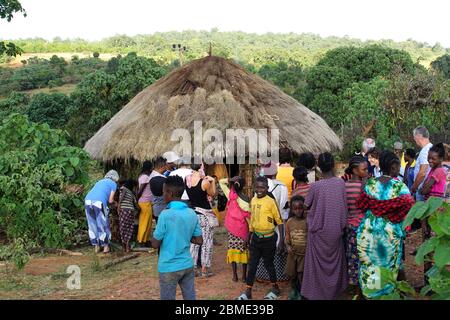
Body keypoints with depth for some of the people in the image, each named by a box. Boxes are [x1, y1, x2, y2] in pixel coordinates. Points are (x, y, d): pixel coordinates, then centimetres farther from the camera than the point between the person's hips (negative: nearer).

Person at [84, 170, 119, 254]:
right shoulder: (113, 184, 13)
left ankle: (96, 247, 22)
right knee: (103, 225, 8)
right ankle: (106, 247, 16)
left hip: (88, 201, 6)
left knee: (92, 225, 15)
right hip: (99, 203, -6)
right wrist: (114, 202, 28)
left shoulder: (100, 181, 31)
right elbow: (110, 200, 7)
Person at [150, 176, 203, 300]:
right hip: (187, 265, 5)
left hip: (169, 267, -5)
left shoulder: (166, 214, -17)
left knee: (168, 298, 8)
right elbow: (199, 241, 6)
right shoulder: (192, 213, 1)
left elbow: (155, 244, -11)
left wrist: (155, 233, 7)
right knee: (190, 297, 12)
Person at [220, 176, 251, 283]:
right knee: (244, 250, 8)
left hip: (232, 228, 2)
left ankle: (235, 275, 12)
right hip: (243, 229, -2)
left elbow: (221, 181, 3)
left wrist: (230, 180, -12)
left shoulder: (231, 196, -9)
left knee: (233, 249, 10)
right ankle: (244, 276, 12)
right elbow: (249, 218, -12)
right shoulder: (246, 200, -14)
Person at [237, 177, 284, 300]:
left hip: (268, 238, -5)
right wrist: (249, 235, 17)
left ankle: (275, 288, 28)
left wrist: (282, 239, -12)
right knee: (252, 265, 9)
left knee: (269, 264, 9)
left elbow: (279, 220, -11)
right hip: (256, 237, 5)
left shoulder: (271, 201, -15)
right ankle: (248, 291, 17)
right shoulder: (253, 200, 3)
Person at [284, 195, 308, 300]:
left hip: (305, 253, -4)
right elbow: (287, 237, 5)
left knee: (301, 275, -6)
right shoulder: (289, 222, 0)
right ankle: (294, 290, 39)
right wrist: (288, 246, -10)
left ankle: (302, 292, 16)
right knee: (291, 274, 14)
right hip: (293, 253, 4)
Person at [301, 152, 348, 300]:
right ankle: (334, 289, 36)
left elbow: (307, 205, -3)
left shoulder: (315, 186, -18)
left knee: (319, 262, 11)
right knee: (334, 260, 21)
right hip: (335, 229, 3)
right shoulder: (341, 183, -10)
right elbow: (344, 205, -1)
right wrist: (342, 225, 12)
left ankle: (318, 292, 19)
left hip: (318, 230, -3)